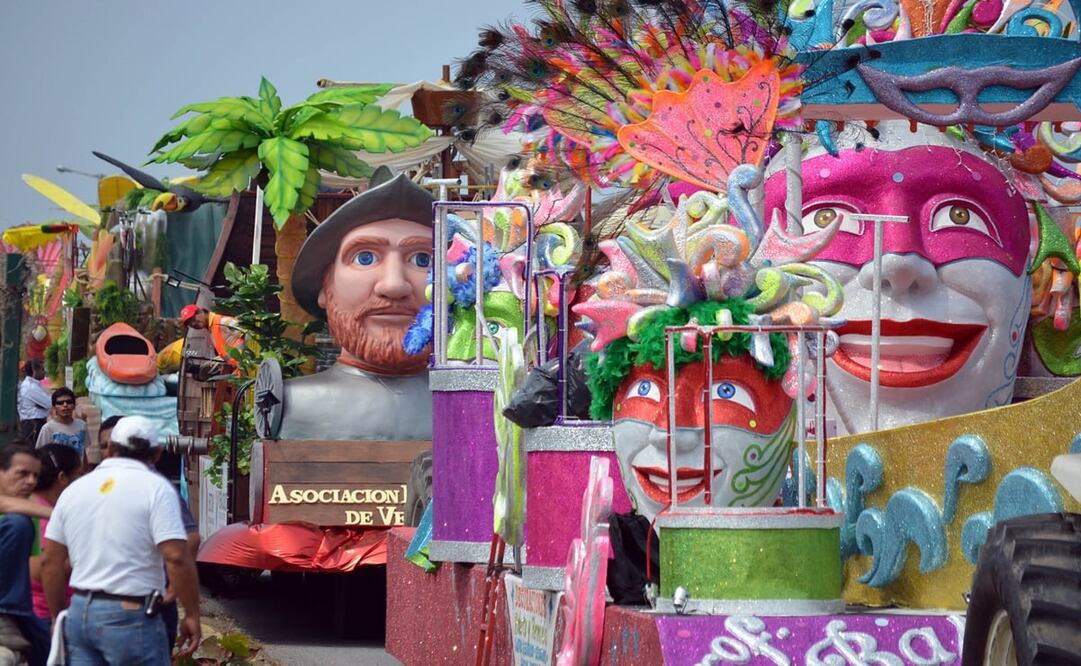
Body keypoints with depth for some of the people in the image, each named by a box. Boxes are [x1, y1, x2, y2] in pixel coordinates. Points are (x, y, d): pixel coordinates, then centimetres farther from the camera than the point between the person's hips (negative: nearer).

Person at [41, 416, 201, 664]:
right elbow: (176, 558, -17)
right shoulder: (155, 488, -6)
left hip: (80, 614, 6)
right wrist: (192, 615, -8)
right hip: (130, 616, -6)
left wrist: (60, 619, 22)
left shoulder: (74, 489, 12)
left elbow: (51, 564, 13)